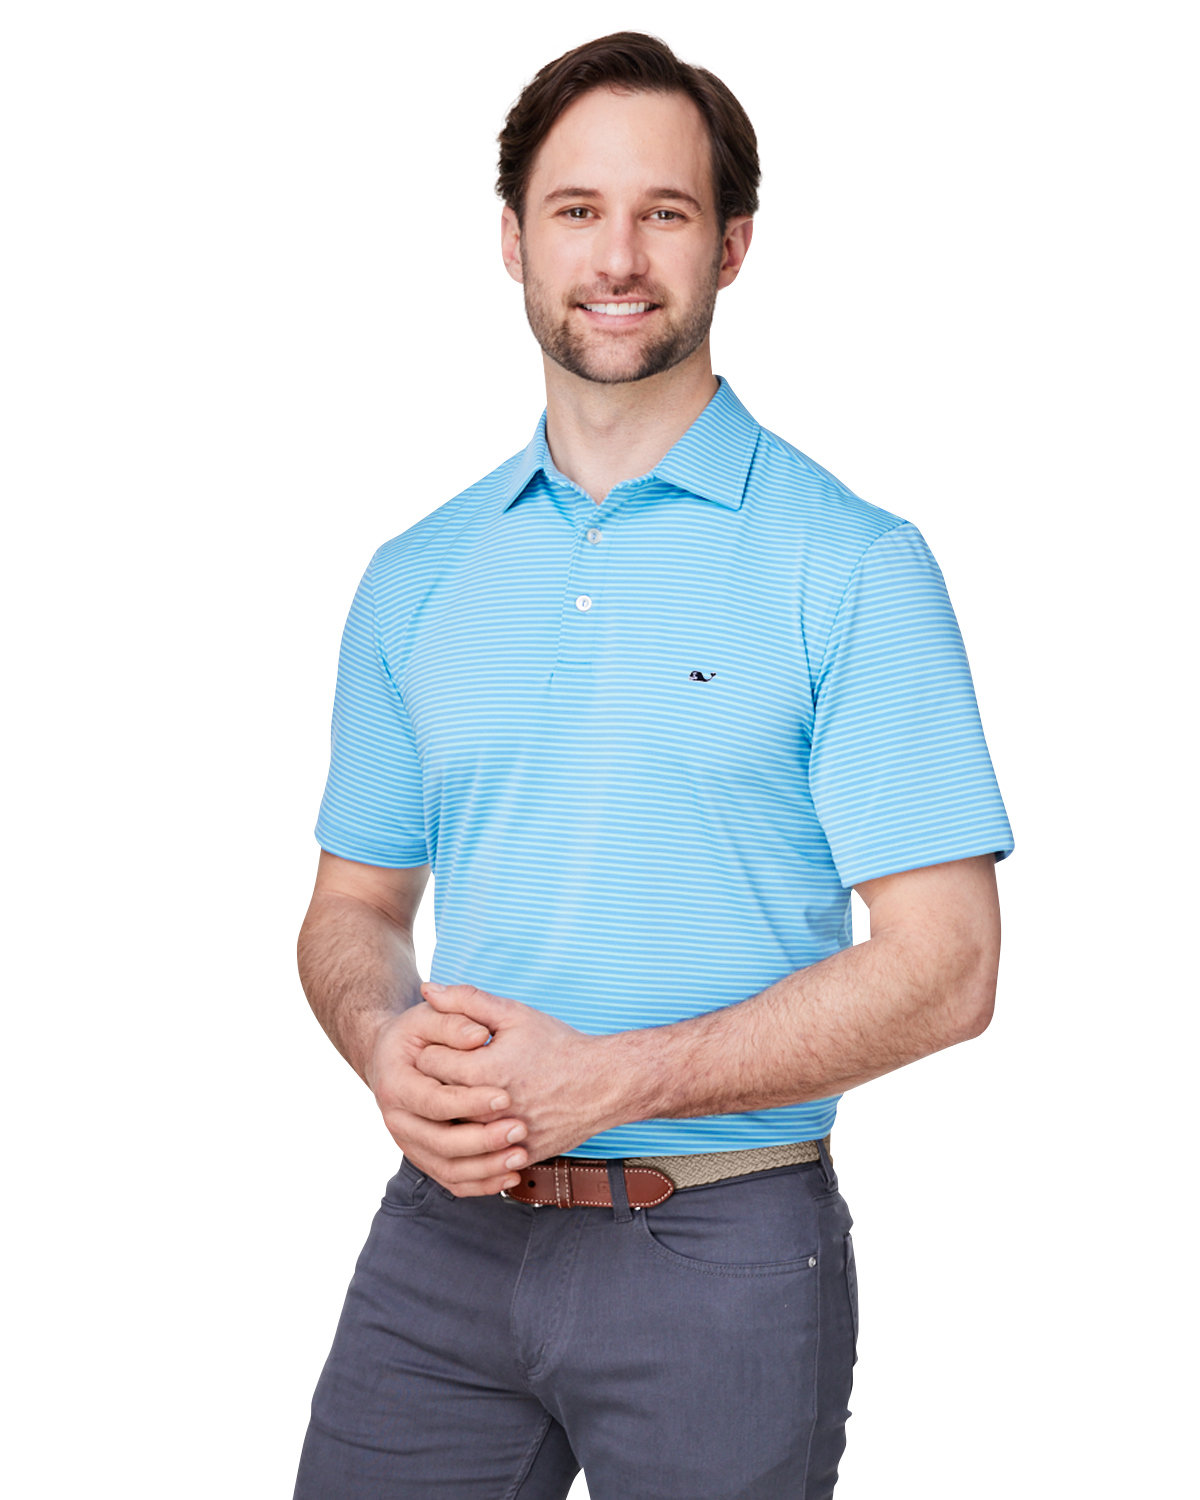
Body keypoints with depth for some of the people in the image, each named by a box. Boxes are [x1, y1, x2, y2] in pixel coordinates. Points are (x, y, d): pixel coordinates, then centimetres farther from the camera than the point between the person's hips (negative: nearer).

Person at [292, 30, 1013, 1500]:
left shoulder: (851, 564, -7)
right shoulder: (417, 579, 8)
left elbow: (942, 963, -11)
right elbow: (354, 903, 13)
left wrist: (605, 1077, -19)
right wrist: (388, 1045, -10)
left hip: (719, 1251, -3)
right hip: (443, 1231, 4)